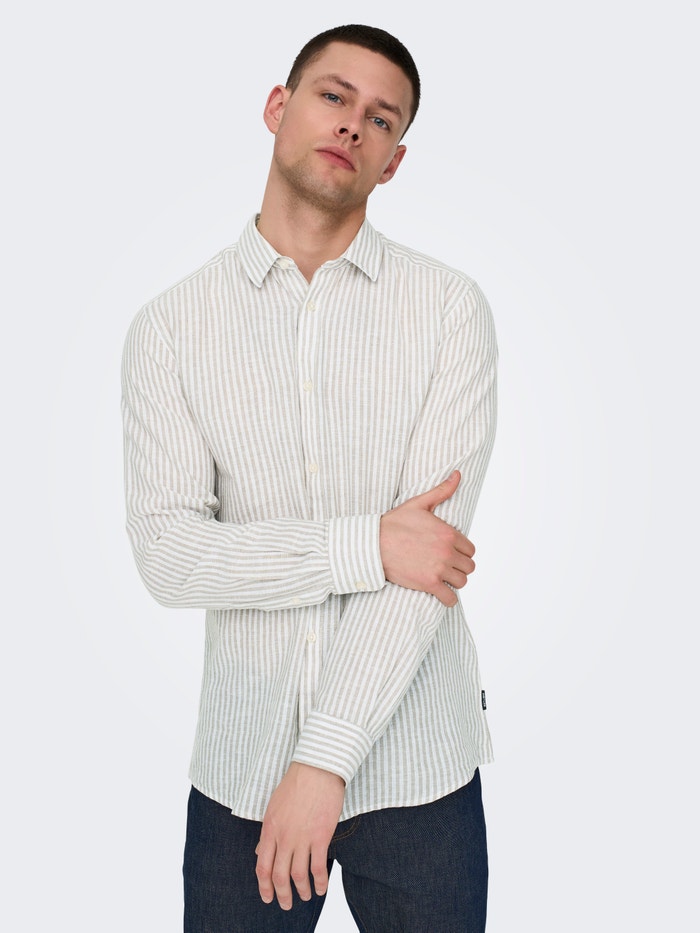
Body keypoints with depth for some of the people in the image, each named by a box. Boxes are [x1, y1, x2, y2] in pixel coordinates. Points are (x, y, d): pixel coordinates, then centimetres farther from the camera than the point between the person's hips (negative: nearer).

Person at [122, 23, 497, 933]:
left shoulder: (449, 307, -3)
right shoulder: (171, 326, 0)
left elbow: (435, 536, -12)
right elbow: (167, 553, -8)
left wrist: (324, 758, -16)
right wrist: (368, 546, -18)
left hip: (413, 767, 0)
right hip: (240, 769, 1)